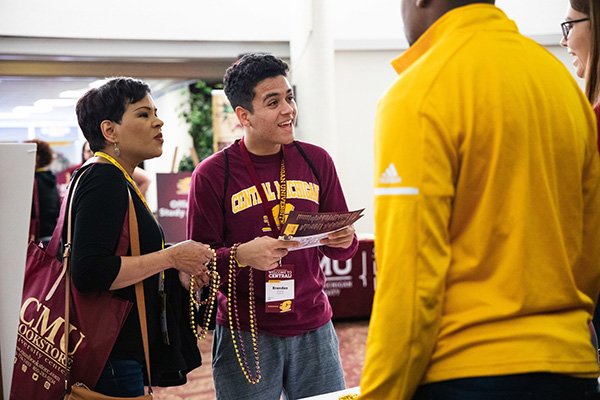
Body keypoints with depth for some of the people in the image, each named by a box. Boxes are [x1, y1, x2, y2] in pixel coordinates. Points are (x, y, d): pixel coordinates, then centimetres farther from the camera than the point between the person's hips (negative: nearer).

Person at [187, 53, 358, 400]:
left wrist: (345, 241, -10)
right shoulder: (212, 174, -5)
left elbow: (341, 248, 13)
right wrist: (241, 255, -23)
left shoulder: (316, 161, 6)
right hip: (246, 335, -3)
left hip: (313, 328, 3)